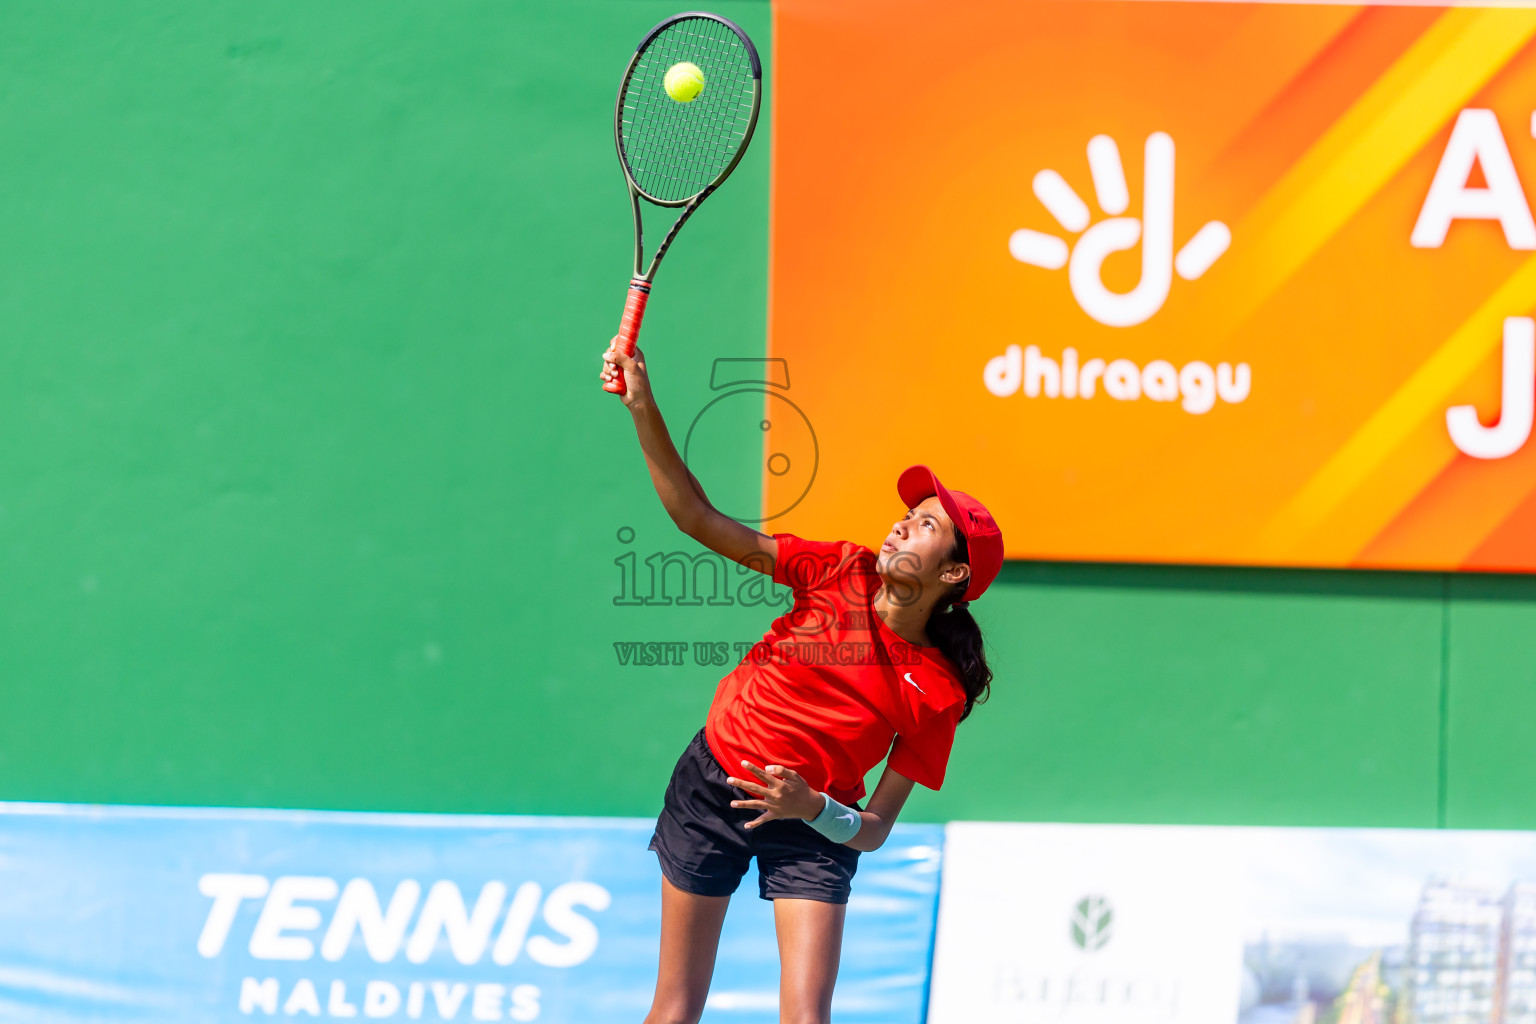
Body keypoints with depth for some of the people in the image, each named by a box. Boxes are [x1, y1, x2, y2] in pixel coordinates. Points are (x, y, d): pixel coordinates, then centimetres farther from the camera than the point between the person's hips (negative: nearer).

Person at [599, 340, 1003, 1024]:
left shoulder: (935, 693, -11)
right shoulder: (841, 571, -7)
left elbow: (875, 830, -8)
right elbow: (700, 520, -9)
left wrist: (813, 809, -29)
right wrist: (644, 409, -18)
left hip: (814, 824, -1)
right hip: (713, 785, 1)